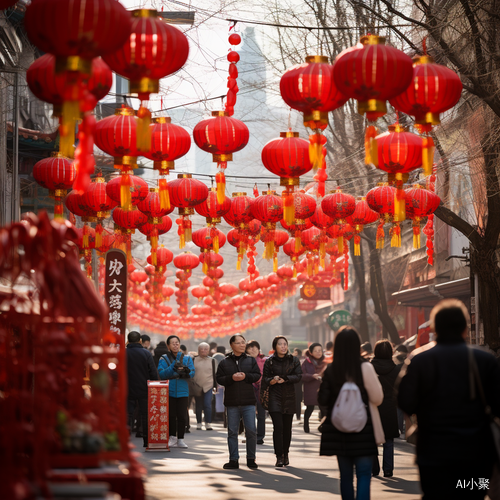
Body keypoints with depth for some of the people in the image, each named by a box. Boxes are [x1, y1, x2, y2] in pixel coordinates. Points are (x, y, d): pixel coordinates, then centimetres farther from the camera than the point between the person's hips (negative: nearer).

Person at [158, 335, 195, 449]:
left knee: (182, 416, -1)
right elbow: (161, 374, -9)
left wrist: (186, 371, -22)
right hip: (169, 391, -1)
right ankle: (172, 437, 15)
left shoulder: (187, 358, 10)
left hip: (182, 391, 1)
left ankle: (180, 439, 6)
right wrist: (173, 368, -23)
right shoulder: (164, 359, 4)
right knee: (171, 416, 2)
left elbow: (192, 373, 0)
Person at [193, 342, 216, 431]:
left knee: (207, 404, -11)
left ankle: (208, 424, -7)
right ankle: (198, 424, 16)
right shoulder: (194, 360, 4)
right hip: (197, 386, 1)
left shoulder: (211, 360, 7)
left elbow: (214, 373, 12)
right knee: (198, 406, 6)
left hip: (208, 386, 0)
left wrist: (215, 385, 10)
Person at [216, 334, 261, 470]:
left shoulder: (251, 360, 7)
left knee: (251, 430, -3)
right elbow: (219, 378, 0)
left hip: (248, 401, 0)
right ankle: (233, 460, 10)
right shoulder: (224, 362, 5)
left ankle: (251, 459, 9)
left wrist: (245, 376, -15)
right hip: (232, 402, 0)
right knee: (232, 431, 4)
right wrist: (231, 378, -16)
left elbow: (257, 375, 2)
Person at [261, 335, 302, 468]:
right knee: (278, 427, -12)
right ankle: (279, 457, -11)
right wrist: (271, 381, -18)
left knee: (287, 428, 5)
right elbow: (265, 378, 3)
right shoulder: (269, 361, 5)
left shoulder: (294, 360, 7)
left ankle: (285, 454, 20)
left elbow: (298, 376, -2)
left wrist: (285, 379, -14)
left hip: (289, 397, 2)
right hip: (275, 397, -2)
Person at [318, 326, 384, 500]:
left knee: (345, 475, 13)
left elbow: (322, 399, 0)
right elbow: (377, 398, -8)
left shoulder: (331, 371, -3)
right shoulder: (365, 368, -12)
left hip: (339, 429, 3)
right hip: (363, 429, -3)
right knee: (364, 474, -1)